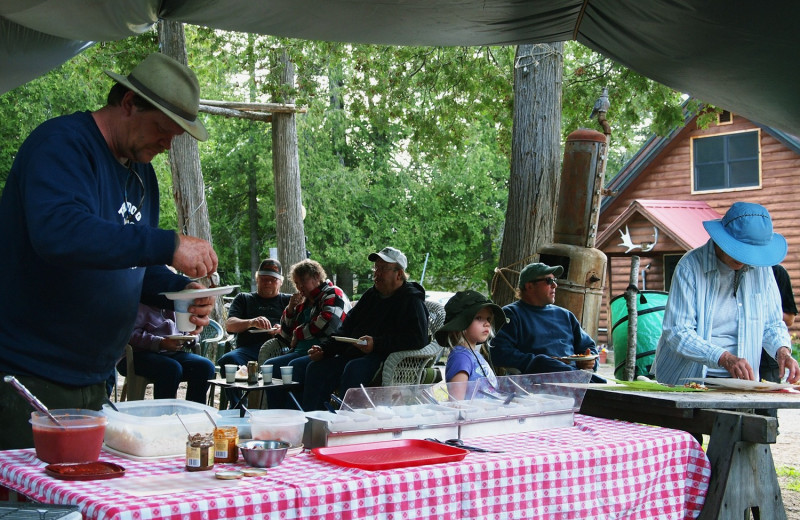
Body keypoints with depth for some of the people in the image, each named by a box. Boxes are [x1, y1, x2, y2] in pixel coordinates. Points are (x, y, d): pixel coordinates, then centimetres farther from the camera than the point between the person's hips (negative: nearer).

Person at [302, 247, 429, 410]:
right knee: (316, 367, -7)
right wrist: (323, 349, 6)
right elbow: (346, 329, 24)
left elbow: (418, 339, -18)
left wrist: (376, 344, -26)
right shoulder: (371, 295, 22)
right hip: (354, 355, 8)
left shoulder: (412, 300, -2)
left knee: (353, 369, -35)